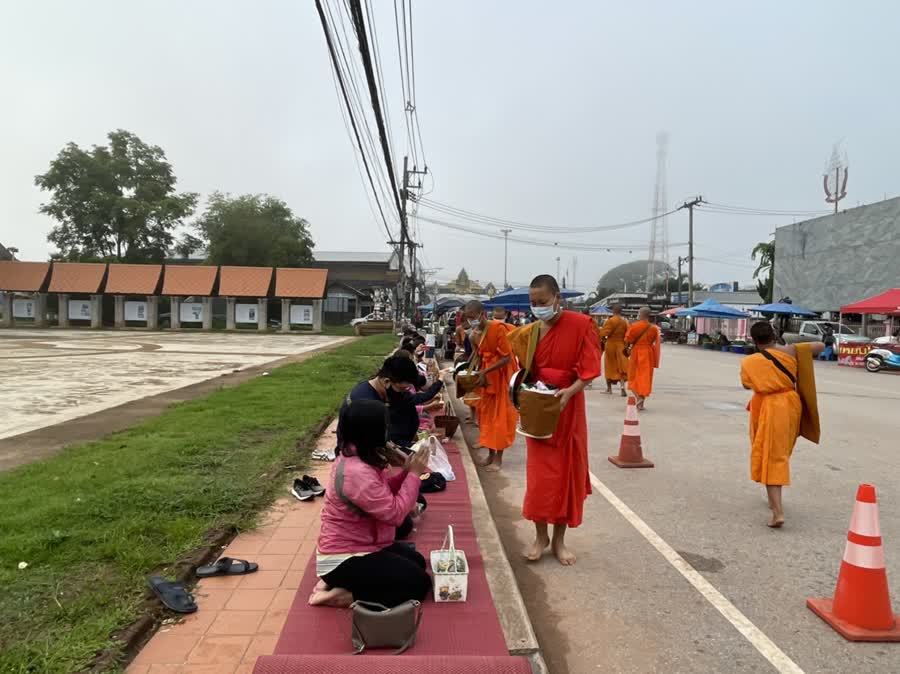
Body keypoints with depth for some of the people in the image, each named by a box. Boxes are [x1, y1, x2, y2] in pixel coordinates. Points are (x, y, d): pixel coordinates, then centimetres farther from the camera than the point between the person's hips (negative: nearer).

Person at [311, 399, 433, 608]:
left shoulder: (354, 456, 1)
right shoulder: (357, 472, -31)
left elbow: (384, 493, 11)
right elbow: (395, 513, -27)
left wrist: (406, 472, -5)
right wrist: (414, 474, -19)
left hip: (359, 545, 10)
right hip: (344, 559, -10)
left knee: (417, 562, 18)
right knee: (419, 582, -10)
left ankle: (339, 583, 13)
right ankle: (343, 596, -5)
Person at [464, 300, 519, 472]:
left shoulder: (498, 328, -20)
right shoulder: (475, 333, 1)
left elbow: (507, 358, -22)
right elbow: (480, 356, 10)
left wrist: (485, 371, -25)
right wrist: (476, 372, -8)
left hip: (501, 376, -7)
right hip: (485, 377, 7)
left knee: (500, 417, 0)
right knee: (486, 414, 10)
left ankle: (498, 458, 9)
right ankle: (491, 454, 23)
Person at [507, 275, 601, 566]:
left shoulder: (581, 325, -10)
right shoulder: (529, 333, 3)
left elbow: (590, 369, -12)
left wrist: (570, 391, -27)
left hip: (567, 409, -2)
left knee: (567, 472, 7)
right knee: (539, 473, 6)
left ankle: (559, 539, 22)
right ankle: (541, 535, 22)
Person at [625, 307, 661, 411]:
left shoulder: (633, 326, -11)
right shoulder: (654, 328, -3)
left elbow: (627, 340, -7)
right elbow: (654, 342, 3)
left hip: (636, 353, -2)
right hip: (648, 354, 2)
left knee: (634, 376, 10)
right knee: (645, 376, 8)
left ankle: (638, 397, -11)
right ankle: (641, 403, 8)